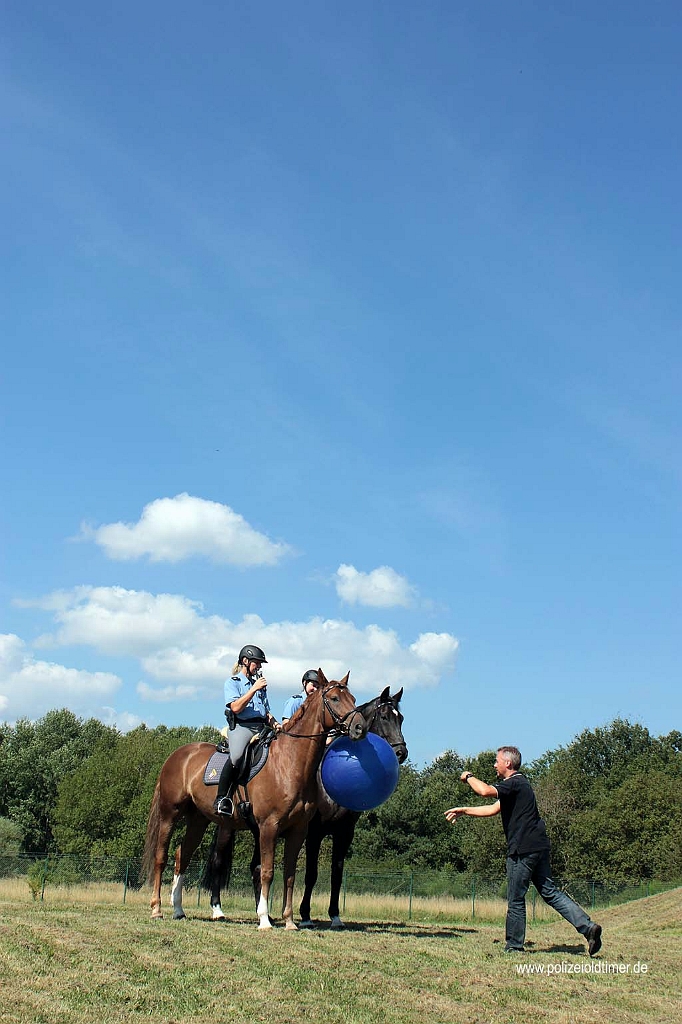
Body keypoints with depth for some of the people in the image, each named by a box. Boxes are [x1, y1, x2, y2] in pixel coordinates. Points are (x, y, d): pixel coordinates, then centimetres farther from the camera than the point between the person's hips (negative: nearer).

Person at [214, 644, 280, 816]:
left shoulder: (260, 683, 26)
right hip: (241, 726, -7)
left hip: (261, 728, 7)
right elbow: (236, 707, -8)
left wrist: (274, 723, 7)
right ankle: (221, 799, -25)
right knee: (236, 757, -34)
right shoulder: (232, 682, 8)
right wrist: (254, 689, -9)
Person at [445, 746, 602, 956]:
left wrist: (469, 777, -8)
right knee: (550, 892, 10)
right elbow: (493, 809, 23)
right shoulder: (516, 785, 20)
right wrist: (463, 811, 22)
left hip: (523, 849, -10)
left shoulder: (515, 783, -12)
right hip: (538, 846, 10)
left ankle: (514, 946, 10)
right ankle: (587, 927, 1)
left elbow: (485, 791, -27)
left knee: (516, 900, 1)